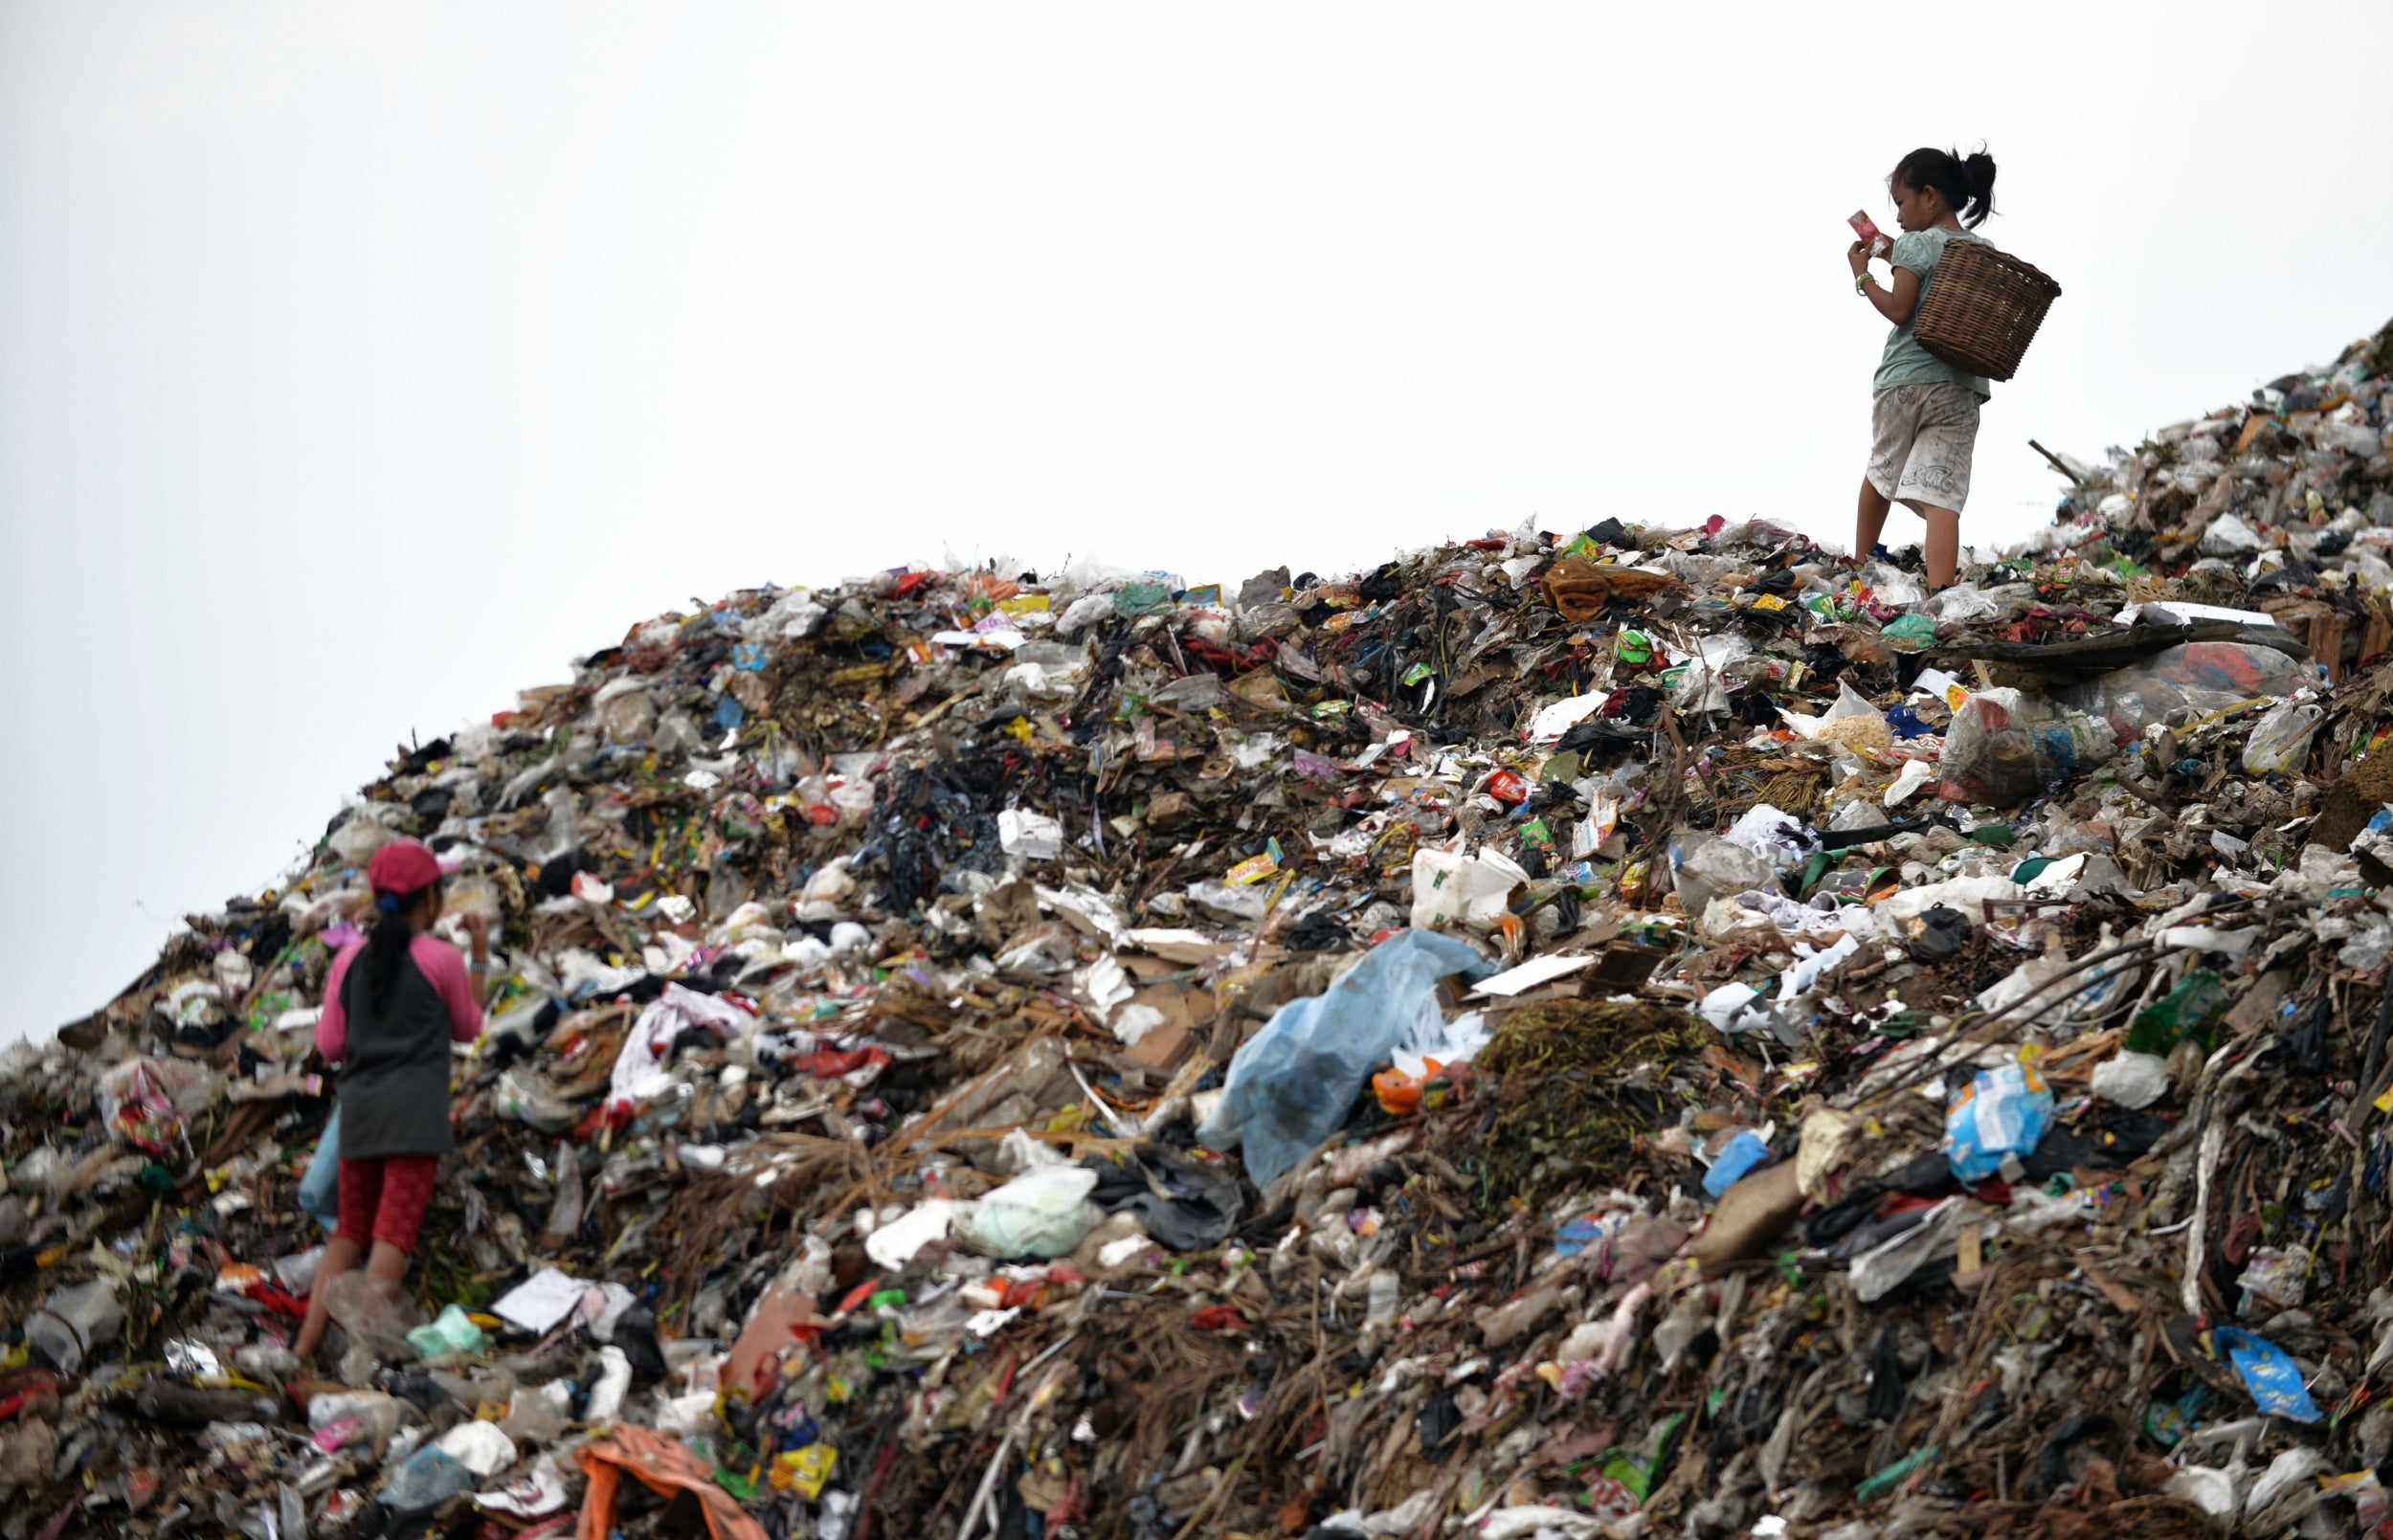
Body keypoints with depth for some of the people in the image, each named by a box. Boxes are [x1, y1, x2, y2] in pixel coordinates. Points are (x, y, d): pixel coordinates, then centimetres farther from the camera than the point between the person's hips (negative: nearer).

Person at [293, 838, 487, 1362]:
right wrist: (481, 957, 18)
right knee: (394, 1231, -7)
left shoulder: (350, 959, 7)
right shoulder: (442, 959, -3)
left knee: (350, 1229, 15)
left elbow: (329, 1045, 8)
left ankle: (305, 1348, 8)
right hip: (416, 1104, -5)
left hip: (359, 1105, 5)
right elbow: (467, 1028, 12)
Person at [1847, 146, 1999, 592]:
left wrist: (1863, 276, 2)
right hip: (1960, 388, 3)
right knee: (1942, 496, -8)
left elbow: (1899, 309, -11)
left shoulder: (1915, 245, -6)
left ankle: (1860, 564, 37)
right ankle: (1940, 591, -26)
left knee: (1880, 472, 21)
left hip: (1904, 379, -3)